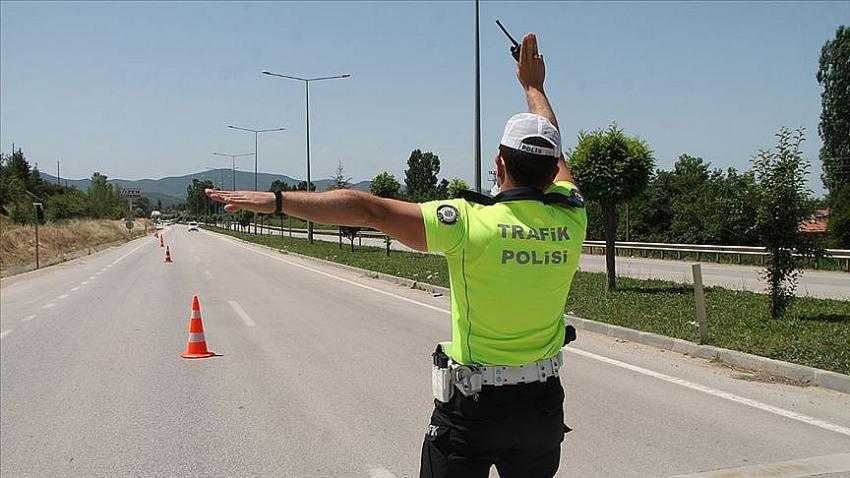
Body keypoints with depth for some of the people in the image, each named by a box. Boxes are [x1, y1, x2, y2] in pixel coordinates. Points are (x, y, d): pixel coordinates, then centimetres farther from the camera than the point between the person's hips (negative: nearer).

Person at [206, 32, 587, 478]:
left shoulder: (470, 224, -20)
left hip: (471, 407, -4)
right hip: (543, 405, 5)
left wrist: (275, 200, -17)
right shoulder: (570, 222, -5)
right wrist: (533, 85, 31)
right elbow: (553, 155, 15)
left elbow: (367, 209, -22)